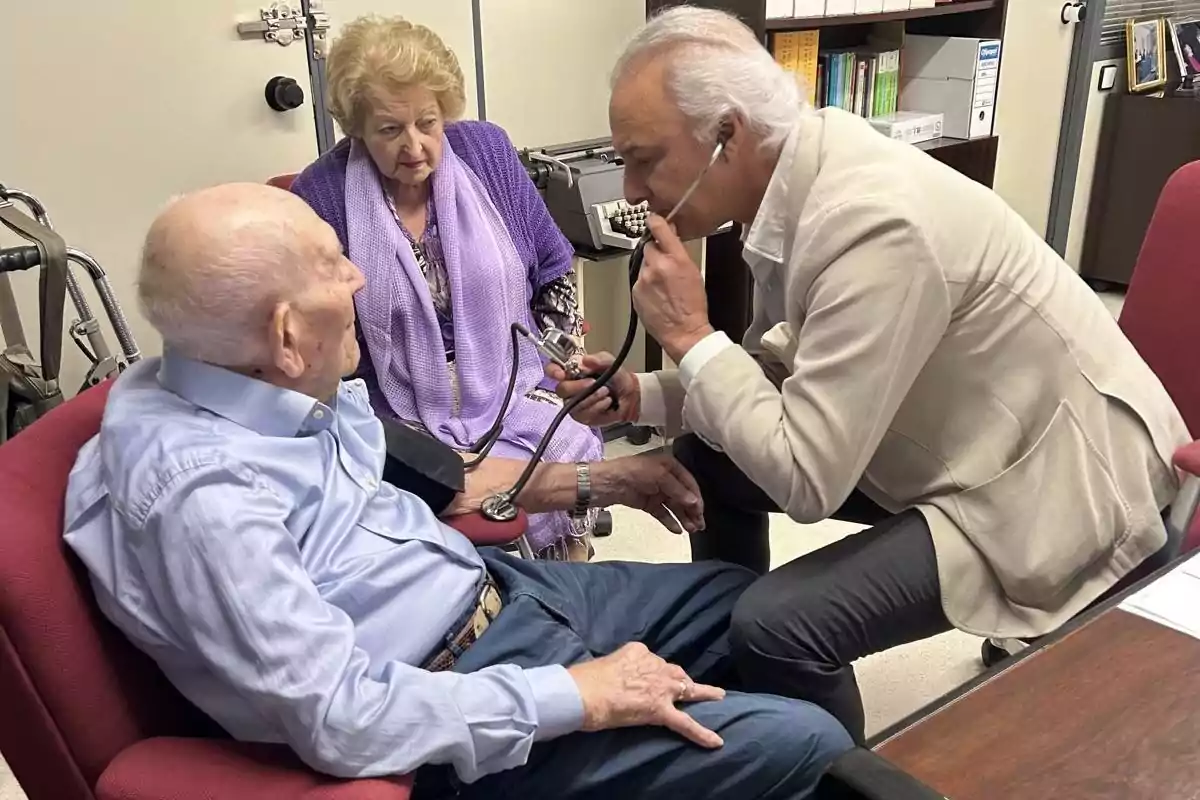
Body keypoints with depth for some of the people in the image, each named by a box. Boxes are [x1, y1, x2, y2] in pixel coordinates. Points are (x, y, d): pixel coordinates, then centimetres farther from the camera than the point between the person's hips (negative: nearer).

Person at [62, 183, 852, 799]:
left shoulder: (292, 389, -2)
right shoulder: (202, 493, -29)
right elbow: (342, 719, -29)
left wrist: (595, 480, 11)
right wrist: (581, 697, -22)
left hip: (501, 588, 9)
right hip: (464, 719, -8)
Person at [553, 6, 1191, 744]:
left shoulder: (872, 221, -31)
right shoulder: (806, 176, -4)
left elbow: (806, 478, -29)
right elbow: (789, 379, 7)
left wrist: (692, 338, -20)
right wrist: (640, 397, -4)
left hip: (1070, 488, -9)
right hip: (969, 449, 9)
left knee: (778, 626, -24)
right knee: (708, 463, 10)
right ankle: (731, 682, 30)